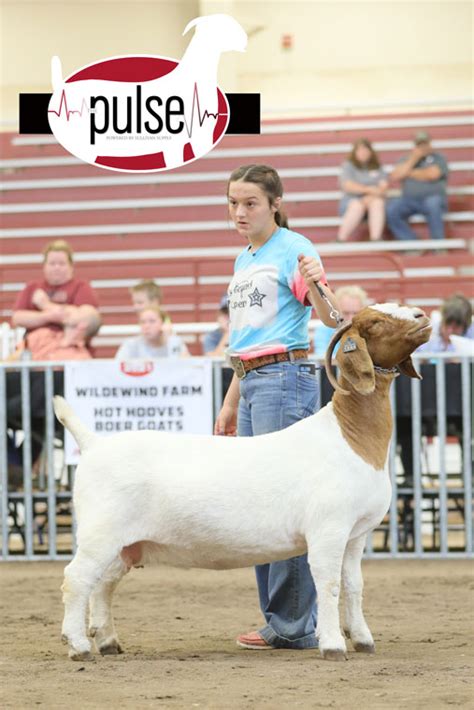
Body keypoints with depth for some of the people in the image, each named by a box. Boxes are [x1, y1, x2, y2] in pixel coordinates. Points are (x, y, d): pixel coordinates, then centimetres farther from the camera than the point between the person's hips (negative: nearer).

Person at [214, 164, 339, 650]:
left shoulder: (293, 249, -7)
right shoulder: (244, 261, 18)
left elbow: (329, 316, -18)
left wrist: (316, 285, -39)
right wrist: (230, 403, 24)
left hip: (285, 378, -9)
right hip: (250, 385, 9)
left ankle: (294, 625, -8)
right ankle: (277, 620, 15)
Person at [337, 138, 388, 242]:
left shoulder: (377, 168, 16)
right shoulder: (348, 166, 8)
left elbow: (383, 186, 2)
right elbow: (348, 186, -7)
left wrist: (370, 197, -17)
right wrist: (368, 189, -19)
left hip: (373, 200, 2)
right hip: (351, 200, -2)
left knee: (378, 202, -34)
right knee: (357, 205, -37)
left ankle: (376, 240, -48)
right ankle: (341, 240, -38)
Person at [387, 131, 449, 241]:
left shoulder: (437, 158, 10)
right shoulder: (406, 160, 20)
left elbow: (433, 174, -11)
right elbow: (395, 176, 2)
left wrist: (411, 173, 3)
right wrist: (413, 159, -1)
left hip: (432, 197, -3)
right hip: (409, 200, 3)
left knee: (432, 203, -39)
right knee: (391, 208, -27)